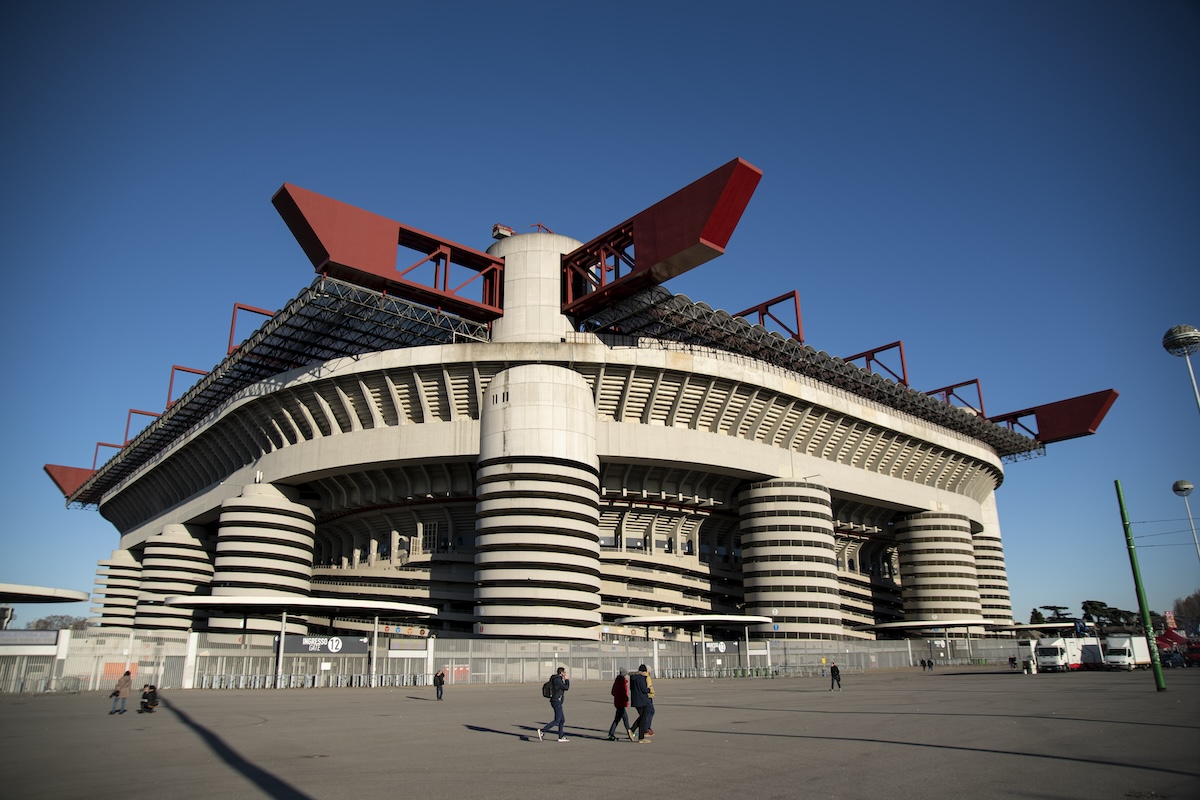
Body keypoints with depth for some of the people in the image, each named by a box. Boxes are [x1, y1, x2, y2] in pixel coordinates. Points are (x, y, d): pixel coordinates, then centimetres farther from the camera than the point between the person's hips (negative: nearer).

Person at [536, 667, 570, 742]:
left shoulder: (557, 679, 13)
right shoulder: (557, 680, -18)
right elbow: (566, 688, -17)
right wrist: (567, 680, -3)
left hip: (557, 702, 10)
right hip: (557, 702, -10)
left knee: (562, 720, 13)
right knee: (557, 721, -9)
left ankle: (561, 737, 15)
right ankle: (542, 731, -11)